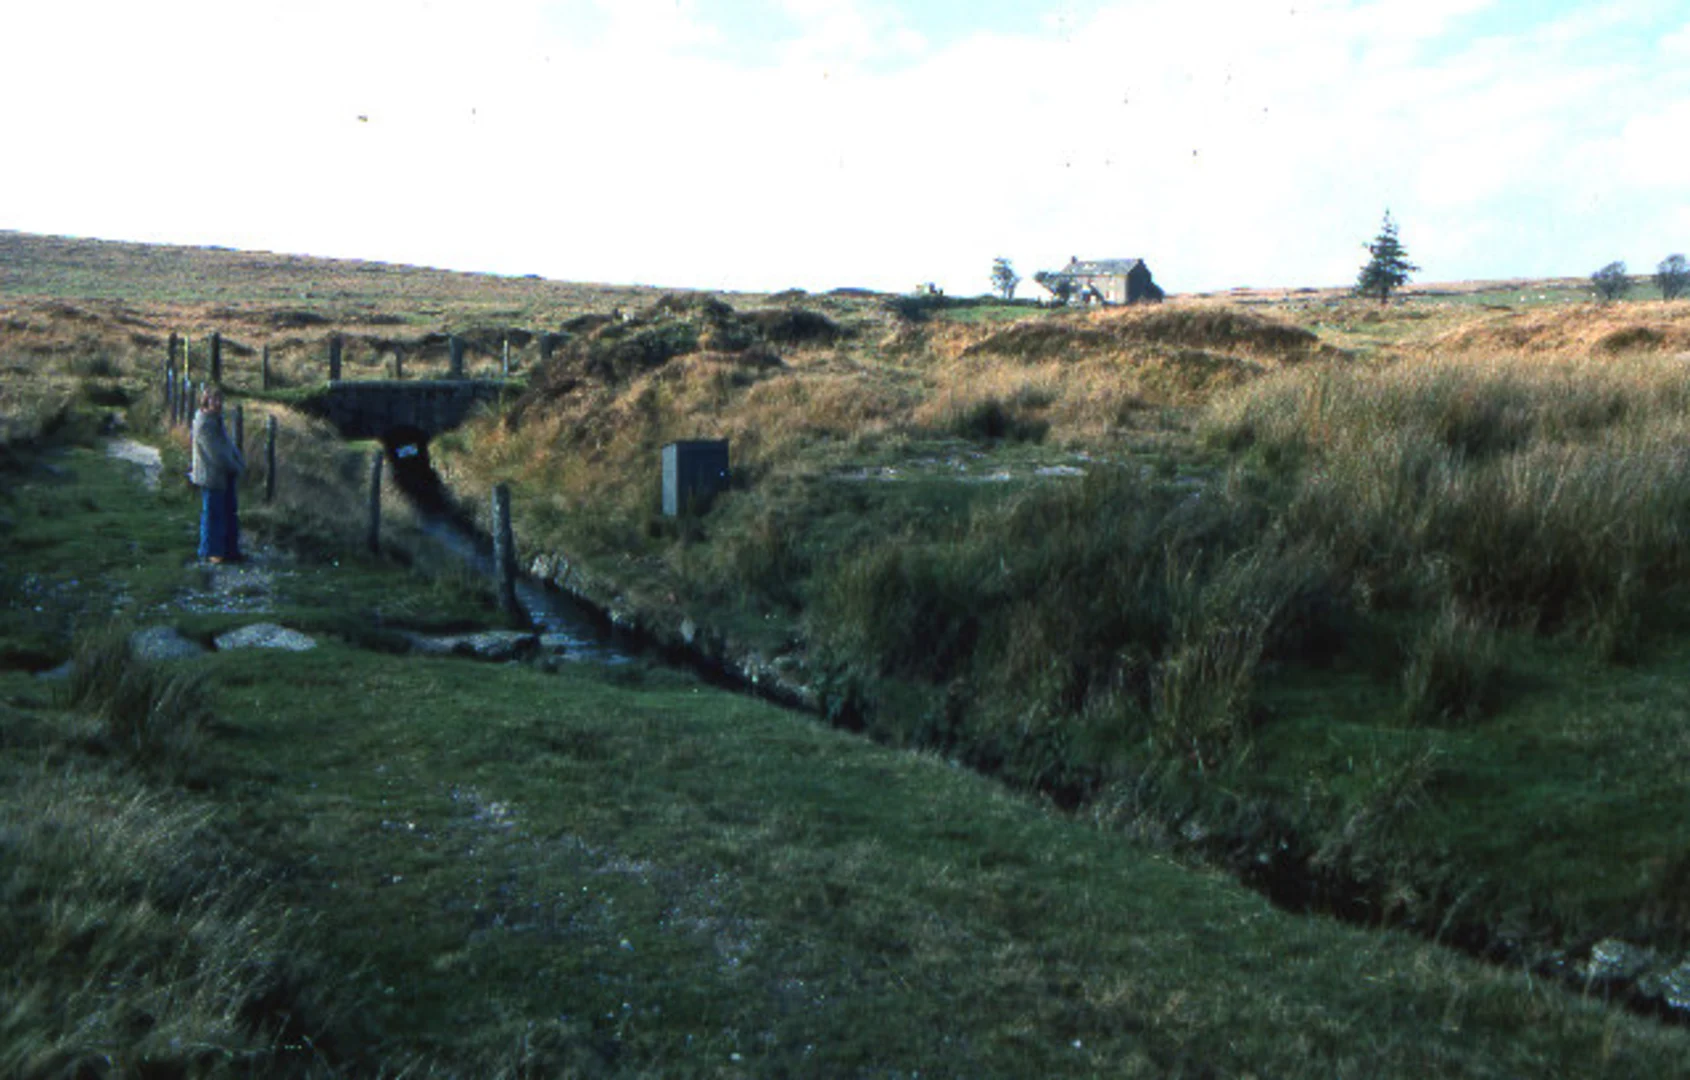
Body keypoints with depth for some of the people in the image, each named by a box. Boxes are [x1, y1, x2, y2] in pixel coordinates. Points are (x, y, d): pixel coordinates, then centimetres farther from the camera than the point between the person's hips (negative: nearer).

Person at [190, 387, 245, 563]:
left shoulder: (216, 421, 12)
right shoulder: (203, 424, -18)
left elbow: (228, 444, 15)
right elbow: (215, 452, -20)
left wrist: (240, 462, 1)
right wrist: (236, 467, -12)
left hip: (225, 475, 9)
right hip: (211, 477, -9)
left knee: (229, 512, 13)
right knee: (213, 514, 0)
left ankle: (230, 550, 22)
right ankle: (210, 552, 11)